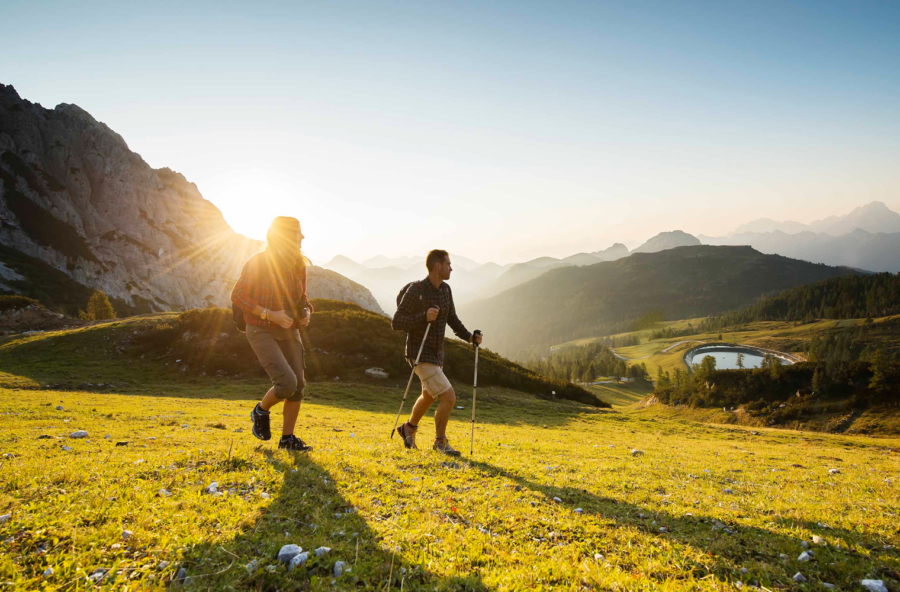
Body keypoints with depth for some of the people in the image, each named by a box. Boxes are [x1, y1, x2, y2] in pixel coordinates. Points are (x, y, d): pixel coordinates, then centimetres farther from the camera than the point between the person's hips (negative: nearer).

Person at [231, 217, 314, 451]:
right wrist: (270, 314, -22)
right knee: (287, 383, -20)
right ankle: (261, 411, 12)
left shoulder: (299, 266, 5)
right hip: (261, 332, -6)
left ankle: (287, 438, 16)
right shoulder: (258, 262, -14)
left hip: (288, 332, 6)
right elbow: (238, 295, -13)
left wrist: (306, 313, -6)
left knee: (298, 386, 0)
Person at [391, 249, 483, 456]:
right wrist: (424, 317, -30)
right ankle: (440, 441, 9)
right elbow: (396, 323, -19)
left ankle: (409, 428, 51)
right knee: (448, 398, -13)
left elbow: (452, 320, 12)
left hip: (436, 353, 9)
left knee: (429, 396, 27)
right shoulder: (416, 290, -20)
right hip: (421, 356, -9)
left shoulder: (445, 289, 3)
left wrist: (470, 337, -4)